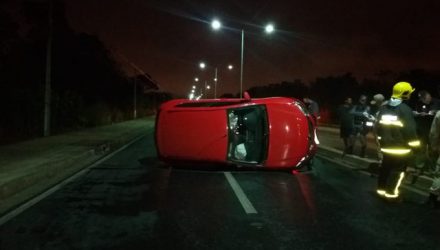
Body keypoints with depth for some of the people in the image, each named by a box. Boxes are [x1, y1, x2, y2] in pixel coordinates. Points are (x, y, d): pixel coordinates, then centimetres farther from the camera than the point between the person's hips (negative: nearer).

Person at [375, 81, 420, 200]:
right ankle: (390, 192, 6)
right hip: (401, 146, -7)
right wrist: (414, 144, -6)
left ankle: (381, 188, 24)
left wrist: (381, 138, 21)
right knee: (398, 169, 3)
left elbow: (378, 125, 12)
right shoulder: (405, 109, -16)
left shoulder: (383, 108, 7)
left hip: (386, 144, 7)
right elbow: (410, 129, -17)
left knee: (385, 167, 17)